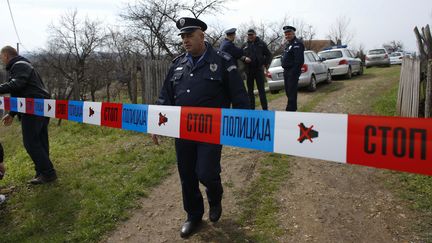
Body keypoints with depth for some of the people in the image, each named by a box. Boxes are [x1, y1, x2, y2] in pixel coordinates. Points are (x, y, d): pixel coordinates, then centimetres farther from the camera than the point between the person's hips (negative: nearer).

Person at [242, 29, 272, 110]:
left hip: (259, 69, -3)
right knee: (250, 90, 9)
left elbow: (268, 55, 4)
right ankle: (251, 108, 17)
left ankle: (265, 108, -1)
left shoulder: (261, 44, 2)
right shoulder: (245, 45, 10)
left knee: (261, 89, -3)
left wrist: (266, 64, -8)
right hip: (249, 70, 4)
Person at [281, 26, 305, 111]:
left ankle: (290, 109, -5)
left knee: (291, 91, -8)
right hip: (287, 71, 10)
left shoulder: (297, 44, -13)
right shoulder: (288, 44, 19)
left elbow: (299, 59, -21)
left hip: (292, 71, -10)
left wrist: (295, 71, -23)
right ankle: (292, 108, 29)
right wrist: (285, 68, 14)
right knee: (288, 91, 16)